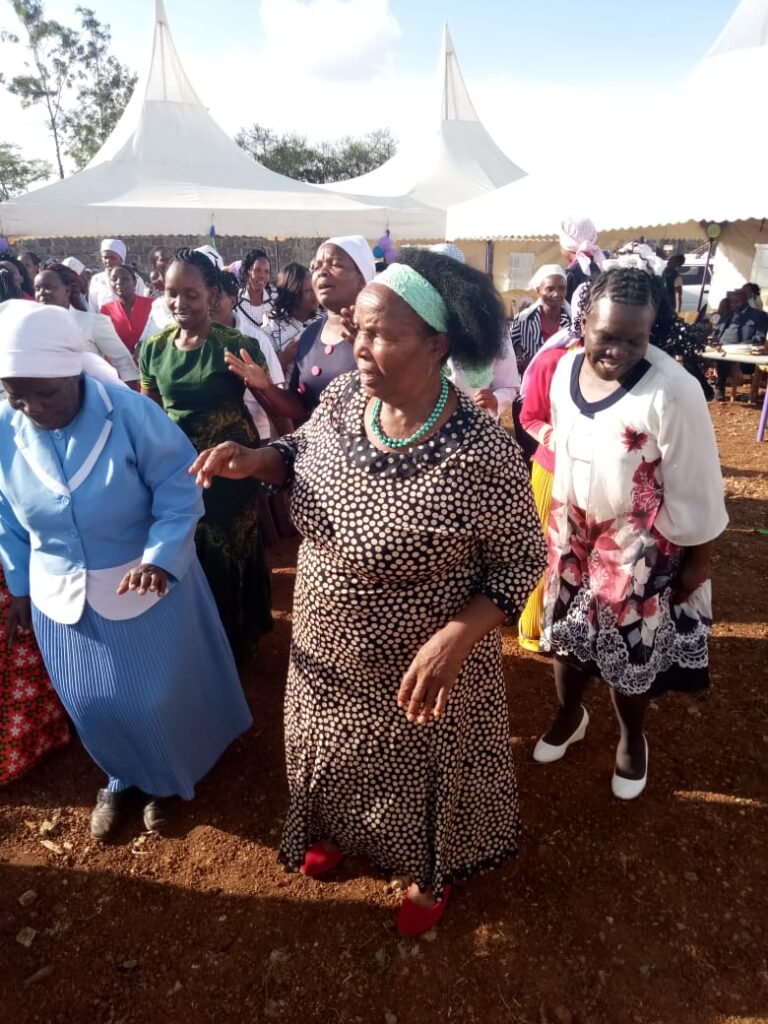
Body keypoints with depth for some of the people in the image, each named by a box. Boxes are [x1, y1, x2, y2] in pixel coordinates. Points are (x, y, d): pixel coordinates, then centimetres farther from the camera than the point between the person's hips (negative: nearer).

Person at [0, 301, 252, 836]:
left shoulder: (132, 413, -21)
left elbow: (181, 491, -18)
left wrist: (159, 558, -31)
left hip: (145, 581, -3)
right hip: (61, 591, 4)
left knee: (157, 693, 10)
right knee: (89, 701, 16)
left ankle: (169, 776, 42)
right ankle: (124, 776, 46)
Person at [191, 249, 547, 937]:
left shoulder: (483, 454, -30)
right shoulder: (342, 398, -12)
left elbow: (522, 561, -19)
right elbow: (302, 452, 7)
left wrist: (455, 637, -32)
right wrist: (257, 459, -15)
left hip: (419, 671, -5)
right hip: (327, 650, 6)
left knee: (424, 776, 24)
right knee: (338, 754, 32)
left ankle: (435, 871, 58)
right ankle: (341, 828, 66)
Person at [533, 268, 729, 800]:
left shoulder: (672, 390, -26)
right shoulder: (566, 367, -7)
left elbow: (696, 487, -17)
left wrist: (698, 562, -10)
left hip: (639, 546, -5)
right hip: (572, 531, 5)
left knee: (631, 650, 13)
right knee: (568, 630, 20)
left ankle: (632, 736, 43)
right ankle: (570, 713, 49)